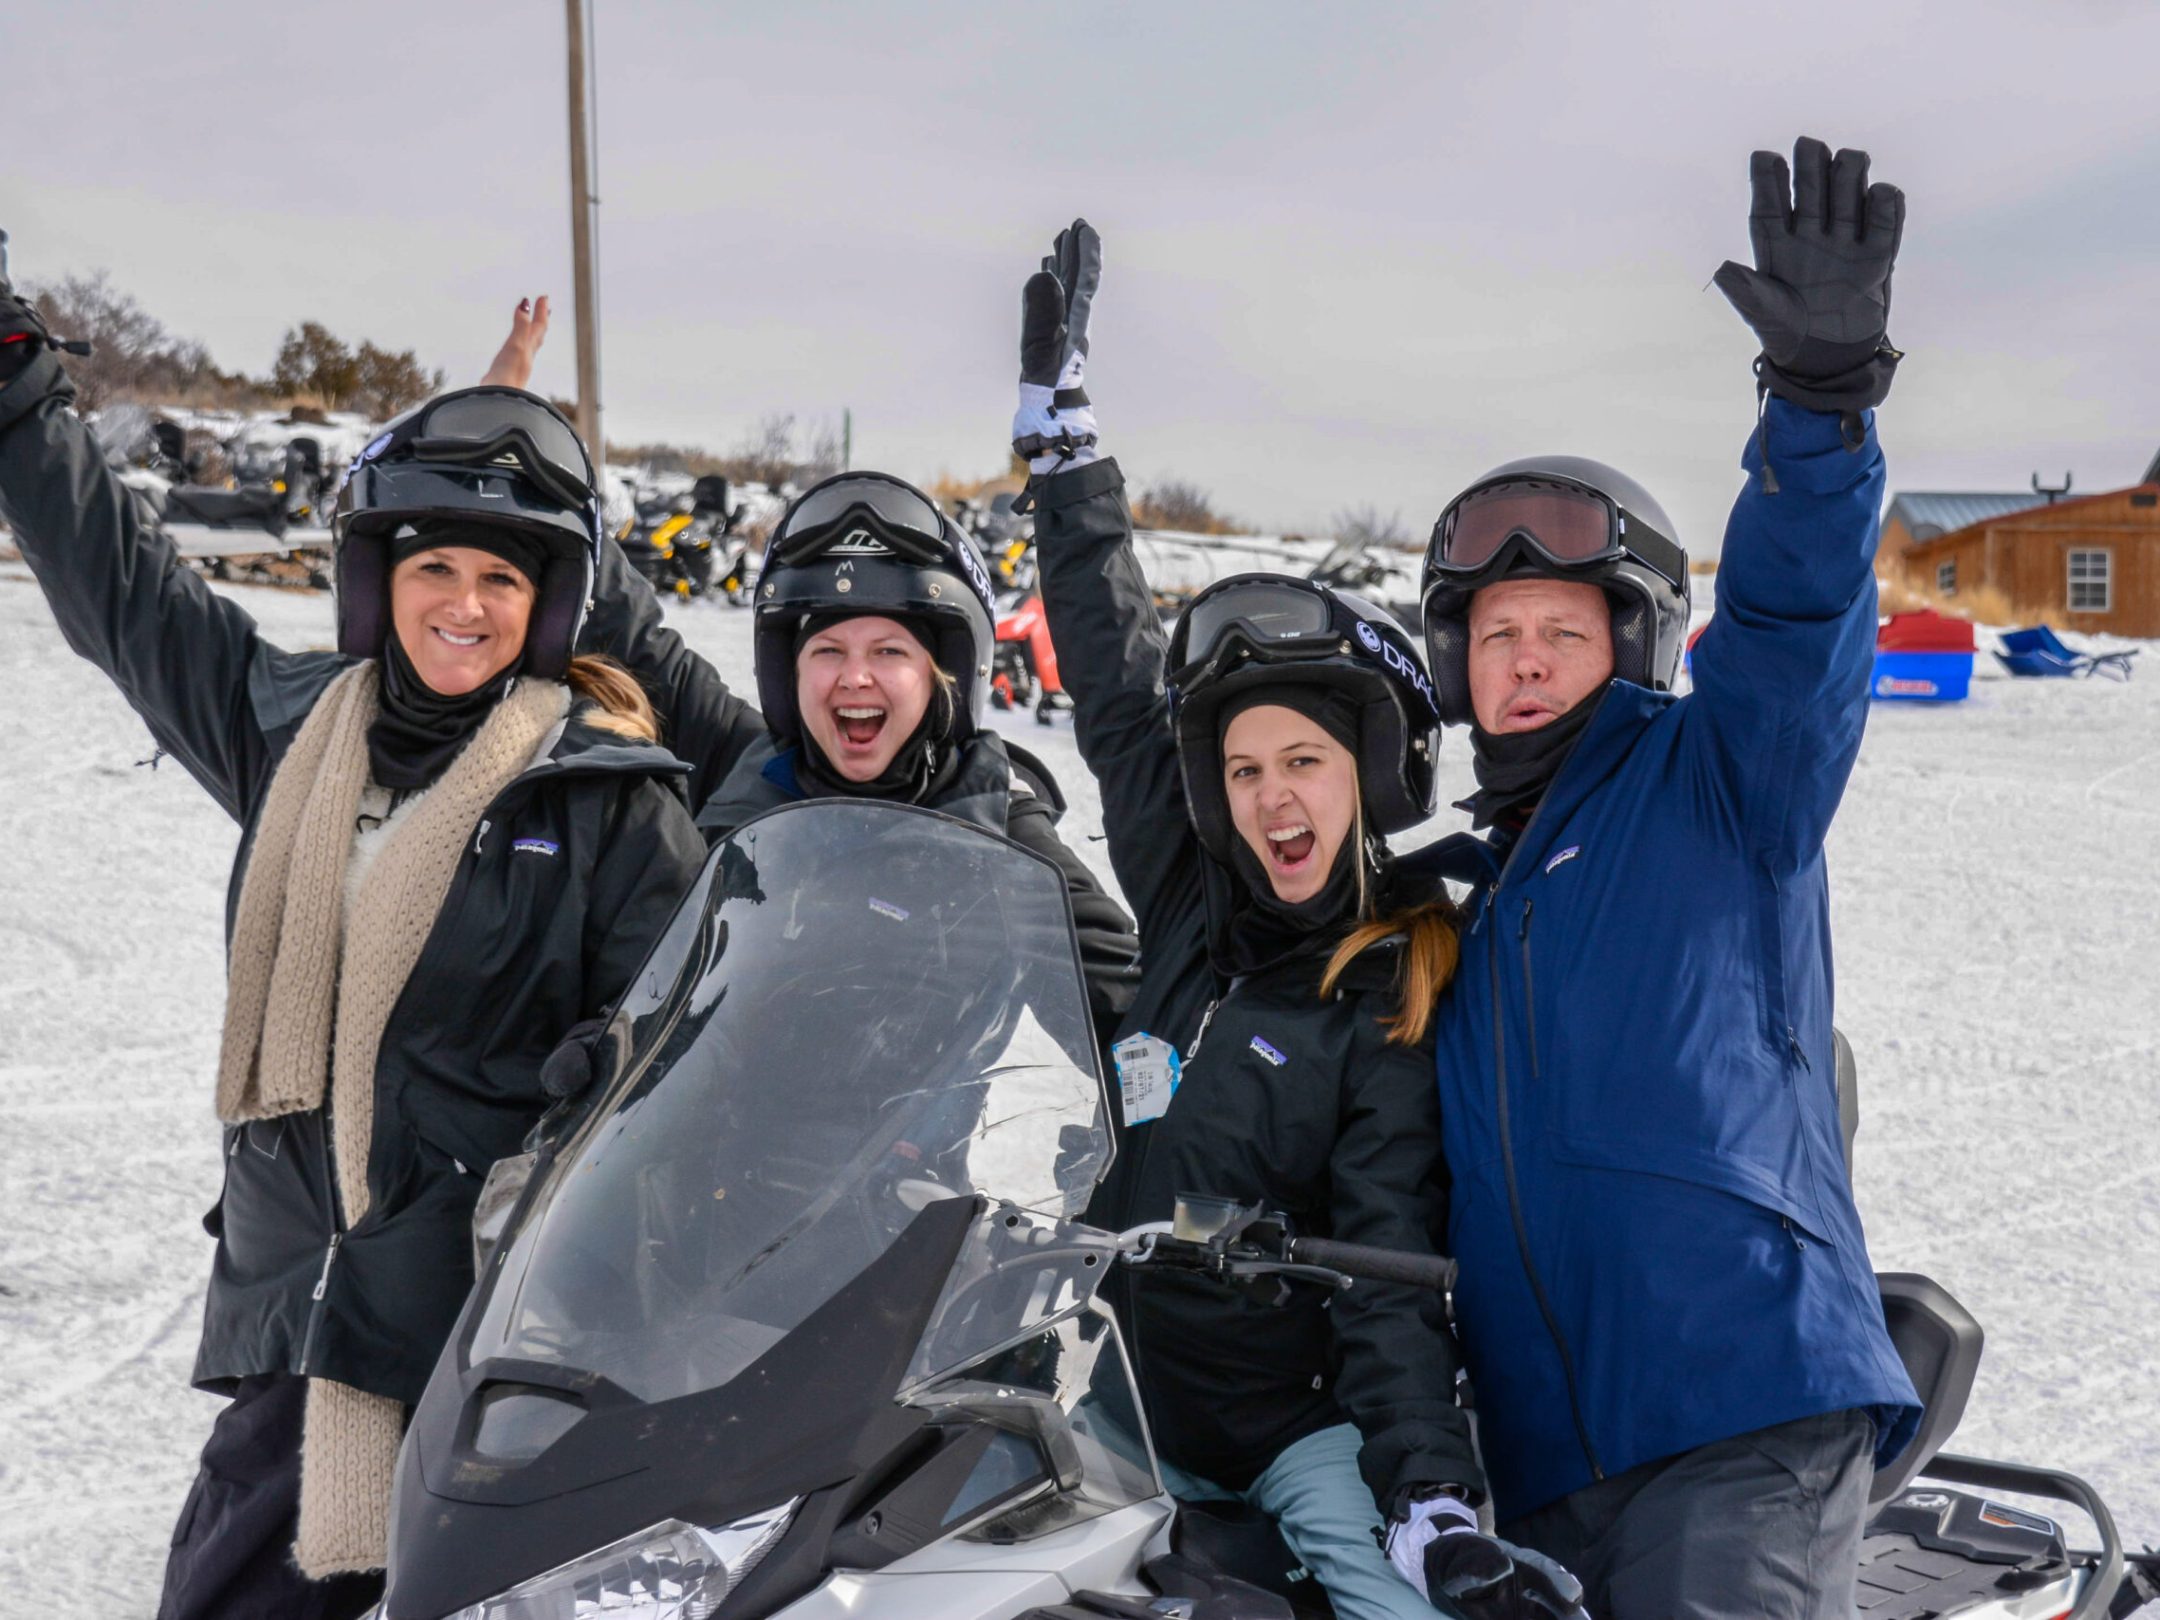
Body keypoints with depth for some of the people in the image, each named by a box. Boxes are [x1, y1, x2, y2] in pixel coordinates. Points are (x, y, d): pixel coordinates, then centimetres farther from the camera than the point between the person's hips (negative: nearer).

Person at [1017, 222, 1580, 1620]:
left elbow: (1394, 1280, -13)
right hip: (1128, 1395, 5)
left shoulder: (1409, 995, -8)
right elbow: (1113, 660, 14)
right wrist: (1057, 401, 20)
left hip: (1305, 1421, -5)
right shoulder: (1189, 898, 6)